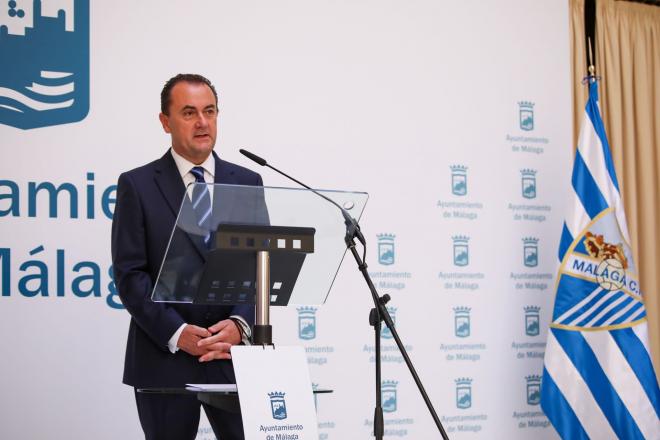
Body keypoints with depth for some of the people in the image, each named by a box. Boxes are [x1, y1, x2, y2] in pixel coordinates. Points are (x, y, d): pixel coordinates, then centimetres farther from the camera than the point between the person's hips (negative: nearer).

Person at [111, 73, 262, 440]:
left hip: (233, 353, 2)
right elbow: (130, 274, -5)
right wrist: (177, 333, -16)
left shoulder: (247, 183, 9)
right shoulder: (137, 185, 1)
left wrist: (239, 324, -12)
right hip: (164, 358, -2)